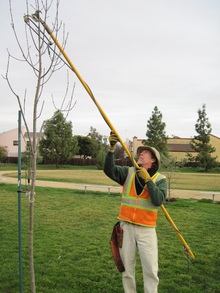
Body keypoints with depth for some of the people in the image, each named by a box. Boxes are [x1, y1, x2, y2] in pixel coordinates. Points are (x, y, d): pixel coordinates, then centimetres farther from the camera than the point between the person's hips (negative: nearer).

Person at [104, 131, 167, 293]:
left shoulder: (160, 179, -1)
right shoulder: (128, 172, 4)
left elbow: (158, 200, -16)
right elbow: (109, 170, -13)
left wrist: (147, 179, -21)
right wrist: (112, 148, -25)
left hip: (146, 229, -2)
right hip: (126, 227, 2)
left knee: (151, 270, 0)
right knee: (127, 268, 13)